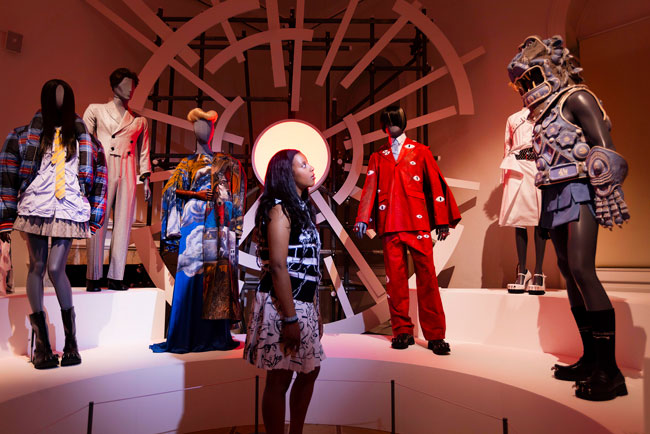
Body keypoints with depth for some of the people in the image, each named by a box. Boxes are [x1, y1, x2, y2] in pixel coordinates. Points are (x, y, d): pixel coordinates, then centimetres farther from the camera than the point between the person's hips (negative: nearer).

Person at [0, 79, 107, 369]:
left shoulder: (84, 139, 10)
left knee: (56, 269, -8)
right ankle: (41, 342, 12)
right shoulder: (26, 136, 8)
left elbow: (98, 177, 10)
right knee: (37, 268, 2)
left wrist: (94, 216, 4)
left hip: (69, 211, -1)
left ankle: (71, 340, 5)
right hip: (35, 208, 1)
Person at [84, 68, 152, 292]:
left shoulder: (139, 120, 16)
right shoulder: (96, 111, 10)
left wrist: (146, 180, 11)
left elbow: (143, 151, 17)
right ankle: (93, 277, 5)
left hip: (127, 176, 3)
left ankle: (116, 276, 7)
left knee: (123, 224, 0)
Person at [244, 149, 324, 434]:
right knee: (279, 380, 3)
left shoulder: (301, 209, 15)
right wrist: (290, 320, -22)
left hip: (304, 304, 10)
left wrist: (315, 311, 14)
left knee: (310, 371, 19)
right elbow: (278, 267, -20)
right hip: (281, 305, -9)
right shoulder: (279, 209, -12)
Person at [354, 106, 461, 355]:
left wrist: (442, 220, 4)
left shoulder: (420, 152, 13)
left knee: (426, 276, -6)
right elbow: (369, 189, 10)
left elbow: (436, 184, 9)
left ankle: (435, 335, 2)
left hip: (418, 221, -2)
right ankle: (402, 331, 11)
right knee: (395, 277, 1)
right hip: (390, 223, 2)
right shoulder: (377, 157, 18)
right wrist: (362, 218, -4)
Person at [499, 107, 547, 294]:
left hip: (542, 167, -1)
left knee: (540, 219, -6)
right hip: (518, 168, 2)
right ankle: (522, 271, 1)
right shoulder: (513, 119, 23)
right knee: (518, 218, -4)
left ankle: (538, 272, -2)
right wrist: (505, 176, 8)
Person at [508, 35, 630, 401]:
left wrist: (607, 197, -19)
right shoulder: (543, 113, 20)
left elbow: (605, 150, -12)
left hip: (579, 191, -8)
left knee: (582, 269, -18)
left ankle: (610, 371, -11)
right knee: (569, 273, 6)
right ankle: (591, 359, 16)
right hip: (555, 196, 8)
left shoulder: (576, 98, -3)